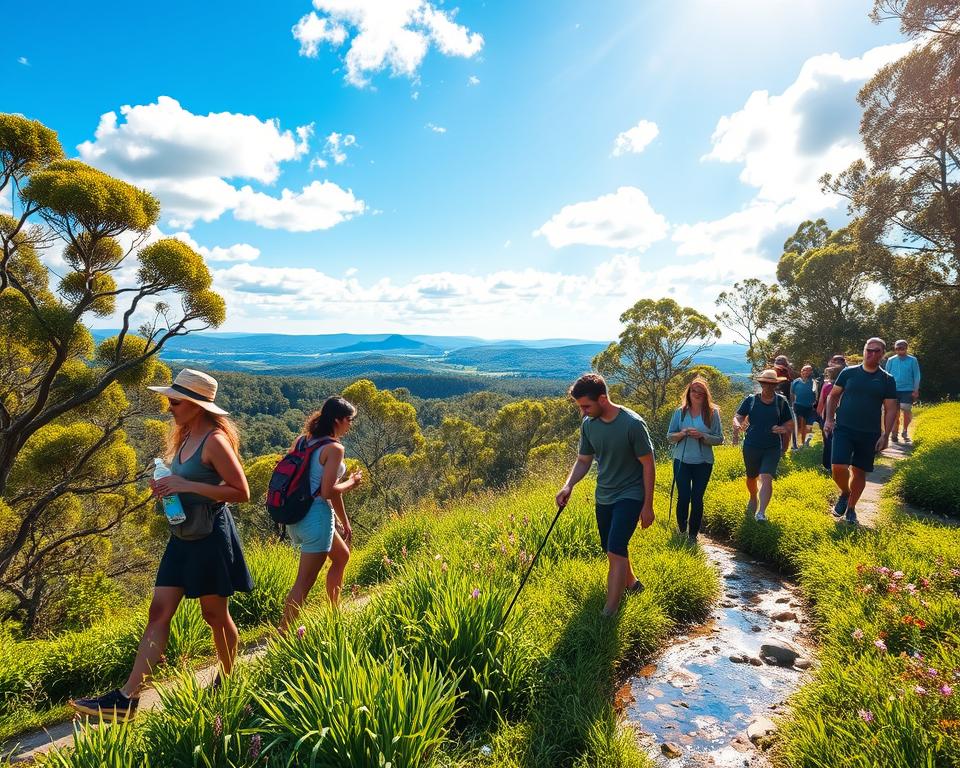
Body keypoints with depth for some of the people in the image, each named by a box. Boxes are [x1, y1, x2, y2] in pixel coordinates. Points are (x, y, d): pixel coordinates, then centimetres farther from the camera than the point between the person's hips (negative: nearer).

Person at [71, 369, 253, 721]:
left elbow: (241, 493, -21)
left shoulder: (215, 440, -19)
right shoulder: (186, 437, 9)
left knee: (215, 614, 8)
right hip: (183, 536, 8)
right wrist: (166, 487, 1)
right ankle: (127, 697, 11)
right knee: (159, 612, 6)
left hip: (211, 537, -8)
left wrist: (187, 485, -24)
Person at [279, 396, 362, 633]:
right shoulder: (334, 448, -14)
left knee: (342, 556, 27)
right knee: (304, 582, 1)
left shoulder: (301, 440, 7)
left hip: (295, 515, 9)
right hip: (317, 516, -9)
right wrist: (352, 483, -2)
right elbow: (328, 492, -20)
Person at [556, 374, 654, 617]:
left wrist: (647, 506, -11)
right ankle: (631, 582, 46)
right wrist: (568, 485, -12)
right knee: (612, 549, 18)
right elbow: (583, 460, 5)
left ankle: (609, 614, -7)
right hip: (604, 496, 6)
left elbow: (648, 465, -13)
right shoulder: (588, 424, -5)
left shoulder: (633, 424, -21)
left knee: (615, 551, -14)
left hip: (630, 495, -6)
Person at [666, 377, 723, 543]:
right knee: (683, 497, 2)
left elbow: (719, 439, -2)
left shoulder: (713, 413, -2)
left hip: (703, 463, 0)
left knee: (697, 499, 6)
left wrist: (702, 436, -18)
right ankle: (681, 530, 25)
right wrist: (682, 434, -16)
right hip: (682, 461, 1)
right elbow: (669, 436, 4)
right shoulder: (680, 412, 1)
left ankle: (693, 534, 22)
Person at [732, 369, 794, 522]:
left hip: (772, 448, -2)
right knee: (751, 477, 20)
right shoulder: (751, 399, 0)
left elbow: (790, 424, 7)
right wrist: (737, 425, -27)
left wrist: (783, 428, -16)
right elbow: (738, 416, -3)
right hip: (751, 447, 2)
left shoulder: (781, 401, 1)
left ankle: (761, 512, -18)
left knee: (766, 479, -17)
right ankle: (753, 498, 49)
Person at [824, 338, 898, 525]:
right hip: (843, 429, -1)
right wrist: (829, 419, -1)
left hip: (869, 433, 1)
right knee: (838, 467, -16)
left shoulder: (887, 380, 3)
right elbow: (833, 396, 9)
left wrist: (885, 435, -3)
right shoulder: (849, 372, 3)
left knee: (859, 472, 8)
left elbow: (890, 409, 4)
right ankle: (844, 493, 15)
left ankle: (851, 508, 26)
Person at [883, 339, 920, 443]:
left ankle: (905, 431, 15)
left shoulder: (912, 360, 0)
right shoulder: (891, 361, 4)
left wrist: (916, 390, -3)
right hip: (894, 390, 1)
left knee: (906, 412, -6)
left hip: (908, 390, -1)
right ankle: (894, 434, 15)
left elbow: (916, 376, 2)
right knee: (895, 413, 5)